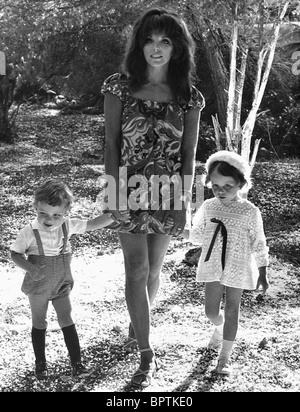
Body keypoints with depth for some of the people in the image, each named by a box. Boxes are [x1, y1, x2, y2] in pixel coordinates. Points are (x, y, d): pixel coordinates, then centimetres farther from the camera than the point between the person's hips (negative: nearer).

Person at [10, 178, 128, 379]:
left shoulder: (68, 226, -13)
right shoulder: (29, 232, -22)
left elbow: (92, 225, -6)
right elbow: (15, 253, -12)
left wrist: (113, 216, -18)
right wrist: (30, 268, -28)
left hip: (62, 285, 2)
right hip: (38, 287, -2)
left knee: (67, 321, 5)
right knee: (39, 324, 13)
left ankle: (77, 362, 12)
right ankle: (40, 363, 28)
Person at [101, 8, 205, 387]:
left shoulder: (188, 96, -1)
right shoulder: (120, 86, -4)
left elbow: (189, 154, 0)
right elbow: (111, 144, -4)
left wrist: (184, 202, -3)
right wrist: (113, 193, -9)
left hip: (168, 193, 2)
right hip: (131, 190, -1)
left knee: (152, 270, 13)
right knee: (137, 270, -4)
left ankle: (137, 326, 41)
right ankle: (147, 355, 6)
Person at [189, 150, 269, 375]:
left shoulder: (250, 211, -11)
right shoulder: (208, 207, -3)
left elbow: (259, 244, -3)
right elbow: (196, 235, 8)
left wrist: (263, 272, -1)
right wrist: (209, 230, -11)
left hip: (238, 268, -3)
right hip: (213, 266, 3)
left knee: (232, 310, 5)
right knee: (211, 310, 9)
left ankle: (225, 356, 15)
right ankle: (219, 328, 46)